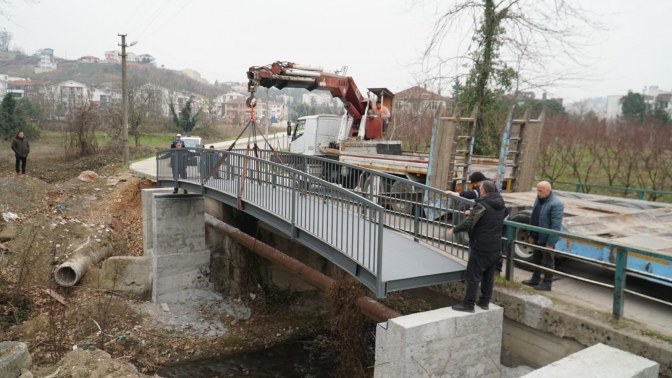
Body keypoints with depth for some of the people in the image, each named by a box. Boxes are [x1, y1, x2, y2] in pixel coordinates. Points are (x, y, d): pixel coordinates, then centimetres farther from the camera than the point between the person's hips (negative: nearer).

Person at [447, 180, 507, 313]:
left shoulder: (482, 205, -17)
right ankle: (485, 302, 24)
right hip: (496, 247, 8)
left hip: (481, 248, -8)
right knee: (489, 276, 15)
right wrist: (473, 212, 26)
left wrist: (454, 230, -8)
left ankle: (468, 304, 4)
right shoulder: (501, 205, 8)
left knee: (473, 276, -1)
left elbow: (468, 223, -22)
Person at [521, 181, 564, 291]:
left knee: (548, 262, 8)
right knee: (537, 259, 20)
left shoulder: (555, 204, -23)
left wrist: (550, 243, -21)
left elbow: (556, 226, -23)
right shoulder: (539, 199, 3)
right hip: (537, 237, 8)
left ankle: (547, 284, 20)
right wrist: (531, 235, 11)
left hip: (547, 239, -8)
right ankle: (535, 280, 34)